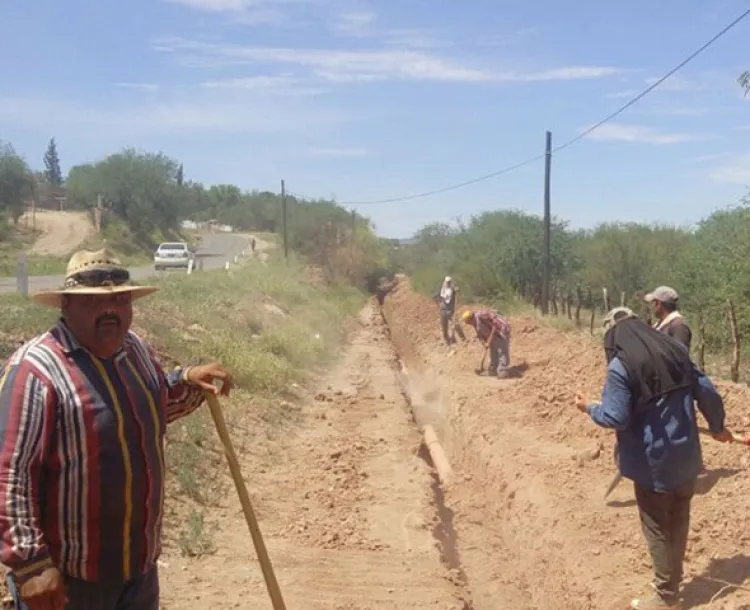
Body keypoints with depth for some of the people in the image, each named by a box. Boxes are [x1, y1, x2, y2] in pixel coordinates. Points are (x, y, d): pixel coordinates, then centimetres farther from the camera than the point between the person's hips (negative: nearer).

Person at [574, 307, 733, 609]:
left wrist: (588, 408, 1)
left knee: (657, 529, 8)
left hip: (653, 461, -6)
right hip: (686, 456, 7)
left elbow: (615, 418, -18)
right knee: (678, 522, 20)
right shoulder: (676, 350, 3)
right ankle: (672, 583, 35)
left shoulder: (620, 365, -17)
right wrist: (717, 428, 21)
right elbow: (708, 393, 5)